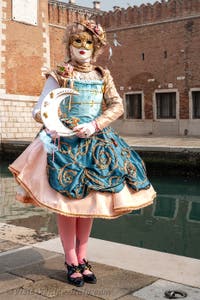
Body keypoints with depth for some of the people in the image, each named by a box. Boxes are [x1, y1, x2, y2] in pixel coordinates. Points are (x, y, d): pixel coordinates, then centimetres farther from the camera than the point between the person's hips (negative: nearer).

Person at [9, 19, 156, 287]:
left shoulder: (103, 76, 11)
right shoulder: (59, 75, 1)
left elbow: (117, 106, 2)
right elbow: (39, 111, -4)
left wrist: (94, 126, -13)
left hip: (96, 143, 4)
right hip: (65, 144, -3)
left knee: (90, 200, 6)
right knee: (67, 202, -4)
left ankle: (82, 258, 18)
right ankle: (71, 262, 9)